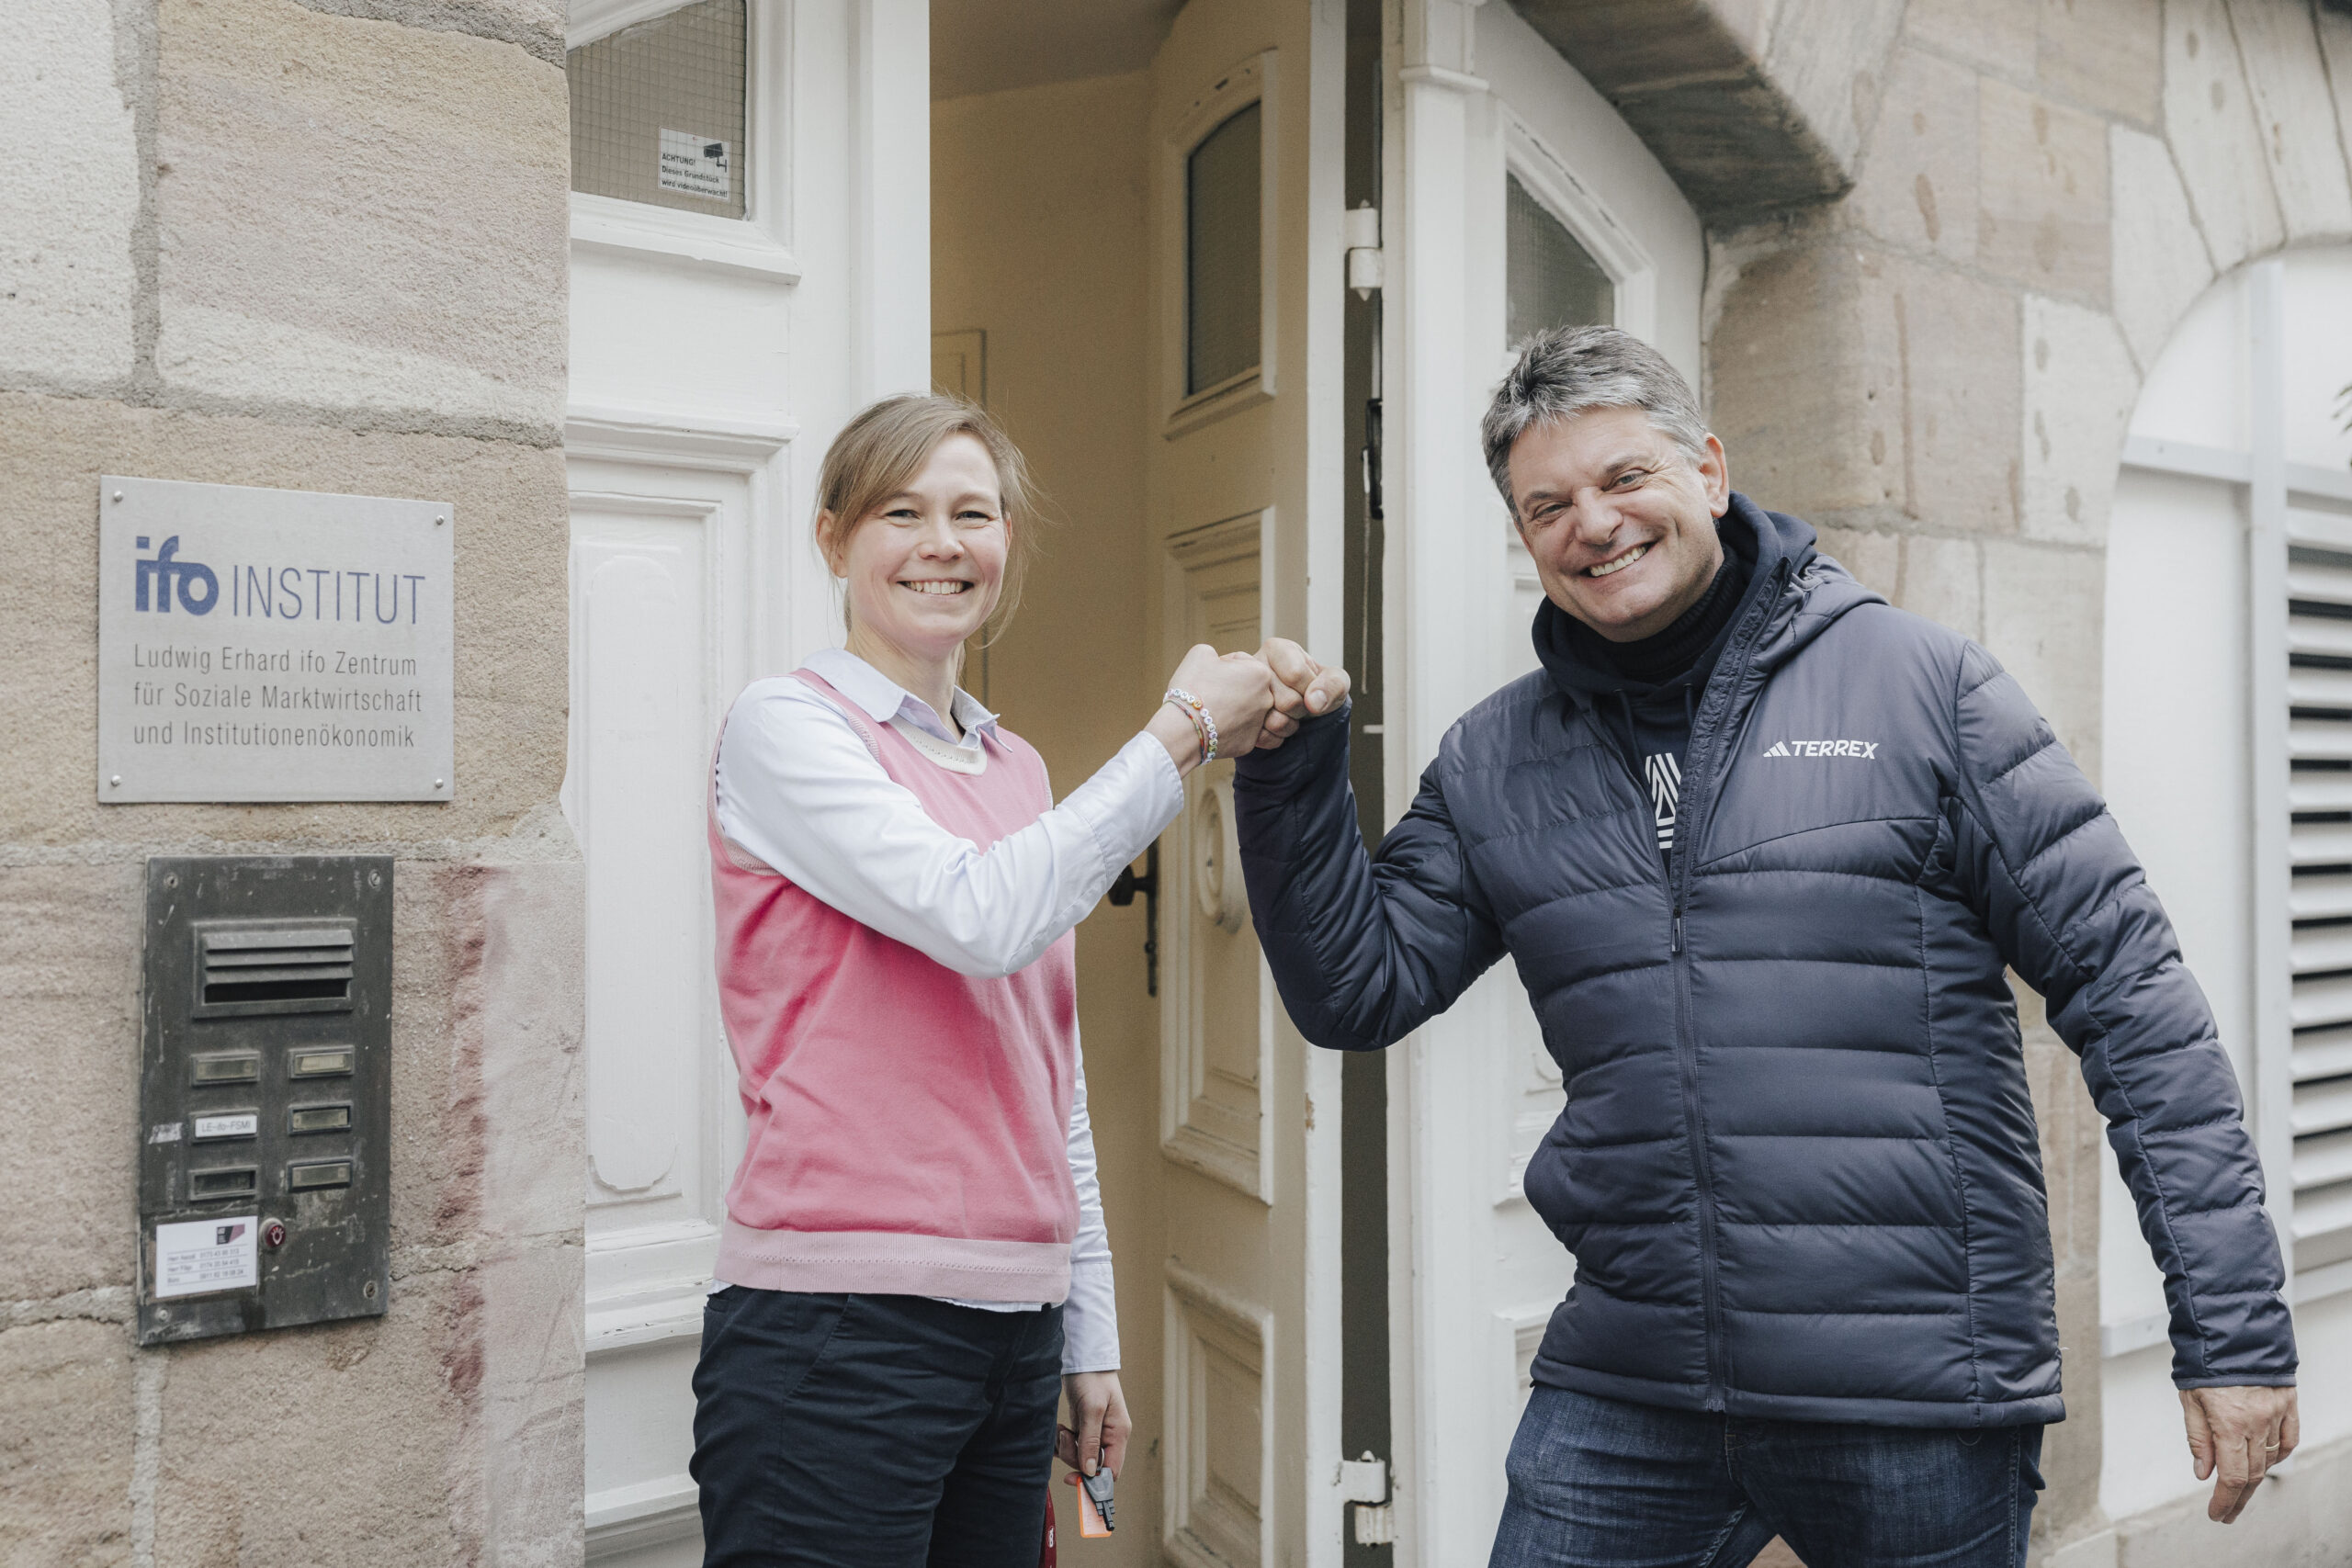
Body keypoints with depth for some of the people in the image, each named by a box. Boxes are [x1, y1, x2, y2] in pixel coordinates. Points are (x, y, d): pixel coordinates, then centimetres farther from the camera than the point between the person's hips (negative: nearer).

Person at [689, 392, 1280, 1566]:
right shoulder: (783, 728, -6)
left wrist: (1091, 1335, 15)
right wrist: (1184, 733, -13)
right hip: (837, 1332, -6)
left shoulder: (1016, 768, 12)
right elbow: (982, 917, -21)